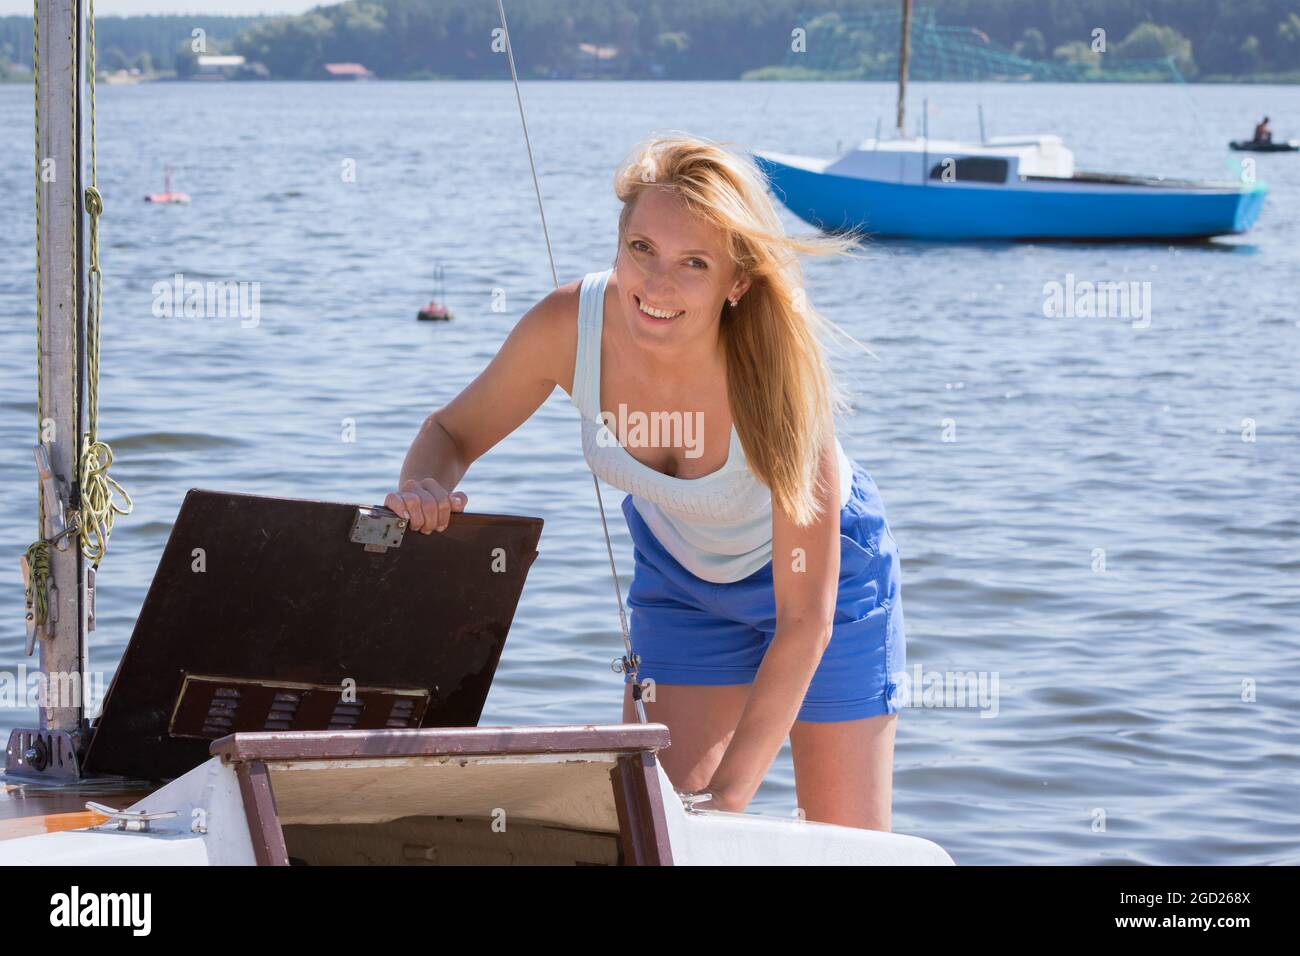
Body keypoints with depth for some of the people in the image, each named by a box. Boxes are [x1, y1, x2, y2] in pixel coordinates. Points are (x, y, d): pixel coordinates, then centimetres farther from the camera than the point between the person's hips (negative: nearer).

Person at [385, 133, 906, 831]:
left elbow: (804, 620, -32)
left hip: (822, 566, -3)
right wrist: (426, 488, -34)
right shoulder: (568, 326, -30)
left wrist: (727, 796, -36)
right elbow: (453, 432, -10)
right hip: (679, 575, 3)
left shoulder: (776, 375, -38)